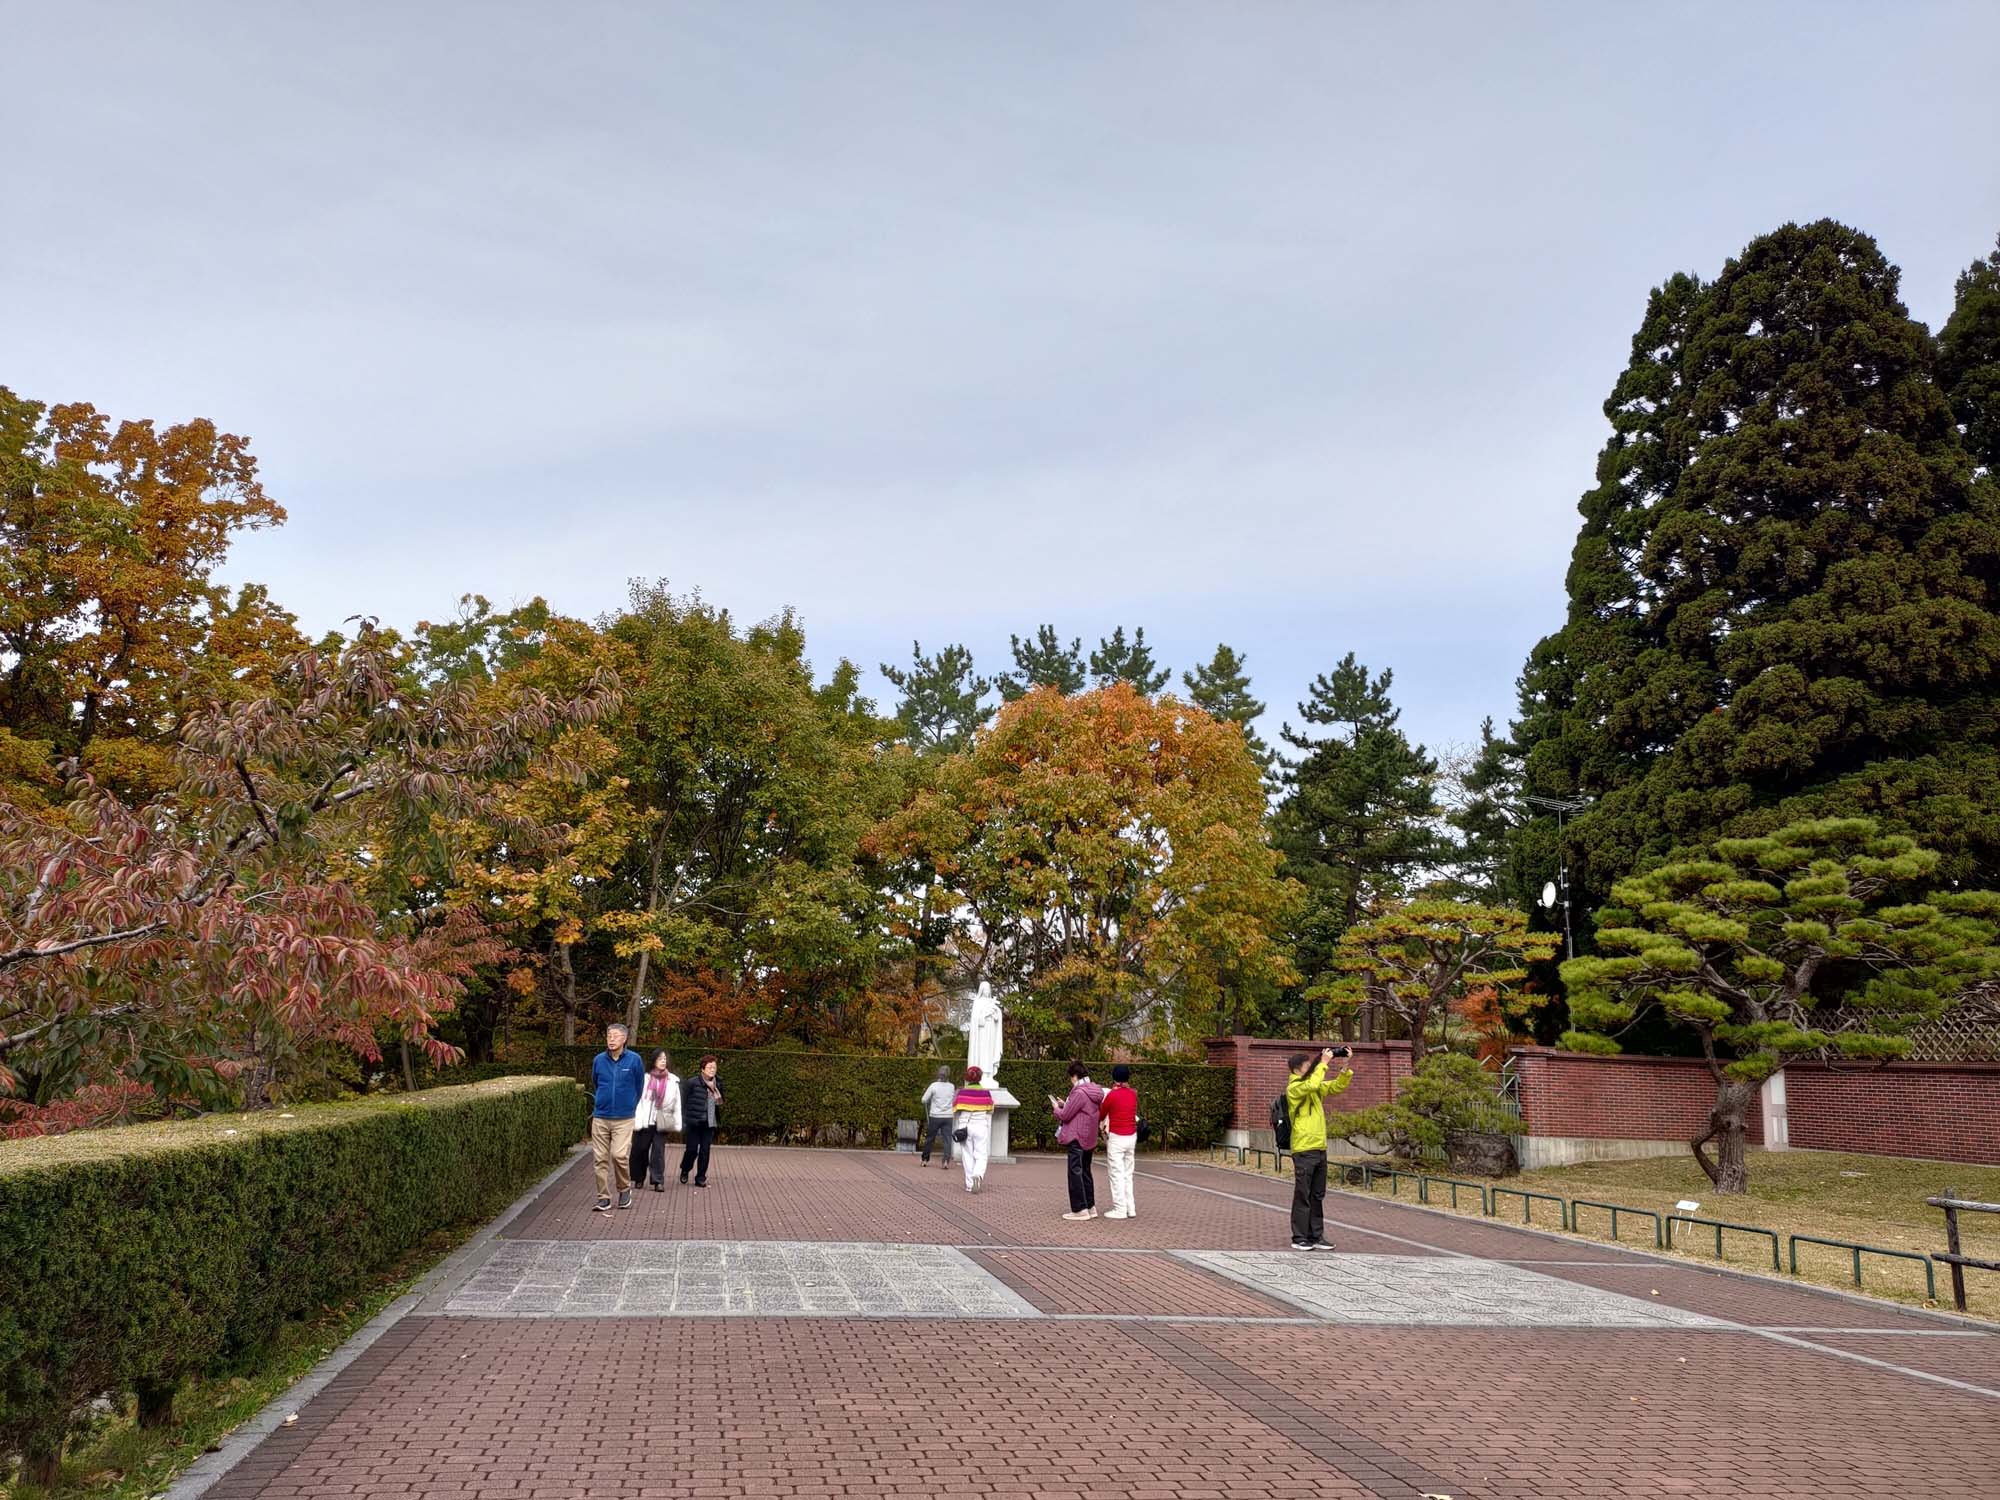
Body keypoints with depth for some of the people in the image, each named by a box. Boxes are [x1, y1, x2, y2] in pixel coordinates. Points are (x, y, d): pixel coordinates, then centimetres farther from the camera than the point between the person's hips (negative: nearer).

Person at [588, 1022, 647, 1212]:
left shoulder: (634, 1061, -4)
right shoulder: (598, 1060, 2)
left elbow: (639, 1087, 9)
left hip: (624, 1118, -3)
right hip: (600, 1118, 3)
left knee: (619, 1155, -14)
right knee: (600, 1159, 3)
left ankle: (624, 1189, 10)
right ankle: (604, 1197, 13)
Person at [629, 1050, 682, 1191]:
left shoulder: (673, 1081, 5)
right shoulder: (646, 1078, 0)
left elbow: (677, 1104, 8)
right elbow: (638, 1100, -3)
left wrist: (677, 1124, 3)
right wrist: (636, 1121, -10)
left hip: (661, 1123, 0)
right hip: (645, 1122, 0)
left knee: (659, 1150, -2)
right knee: (639, 1150, 5)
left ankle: (658, 1181, 0)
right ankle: (638, 1178, 21)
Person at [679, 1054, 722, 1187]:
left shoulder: (717, 1086, 8)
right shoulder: (692, 1083, -7)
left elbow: (720, 1106, 20)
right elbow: (683, 1102, -5)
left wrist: (719, 1101, -3)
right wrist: (683, 1122, -8)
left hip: (709, 1124, 4)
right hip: (693, 1123, -4)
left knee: (705, 1151, 3)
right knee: (692, 1150, 1)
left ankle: (701, 1178, 14)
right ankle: (684, 1172, 27)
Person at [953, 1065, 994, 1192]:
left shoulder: (961, 1093, -3)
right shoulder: (986, 1094, -1)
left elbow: (956, 1114, 1)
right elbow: (989, 1115, 6)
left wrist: (955, 1131, 13)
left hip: (964, 1127, 0)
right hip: (981, 1127, 0)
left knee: (968, 1157, 9)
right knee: (981, 1155, 4)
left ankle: (970, 1184, 11)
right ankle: (978, 1176, -23)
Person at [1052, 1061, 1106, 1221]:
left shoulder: (1080, 1092, -20)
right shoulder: (1095, 1091, 10)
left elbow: (1065, 1115, -16)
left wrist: (1056, 1107, 3)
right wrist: (1065, 1104, 15)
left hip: (1077, 1139, -9)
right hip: (1089, 1139, 10)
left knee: (1075, 1172, -4)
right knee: (1085, 1172, 17)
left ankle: (1080, 1209, -2)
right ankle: (1090, 1207, 21)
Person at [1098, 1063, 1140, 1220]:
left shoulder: (1112, 1095, -13)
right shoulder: (1133, 1094, 4)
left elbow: (1100, 1116, -1)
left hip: (1116, 1138, -6)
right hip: (1131, 1136, 6)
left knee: (1116, 1174, 0)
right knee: (1127, 1174, 13)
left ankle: (1120, 1209, -1)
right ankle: (1130, 1209, 12)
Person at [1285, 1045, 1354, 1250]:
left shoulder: (1315, 1087, 15)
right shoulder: (1293, 1088, -9)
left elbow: (1337, 1086, 15)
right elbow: (1312, 1084, -28)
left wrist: (1346, 1067, 0)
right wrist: (1324, 1063, -21)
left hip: (1320, 1149, 8)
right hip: (1303, 1150, -8)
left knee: (1318, 1196, 11)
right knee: (1302, 1196, -3)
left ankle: (1316, 1236, 17)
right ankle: (1299, 1238, 2)